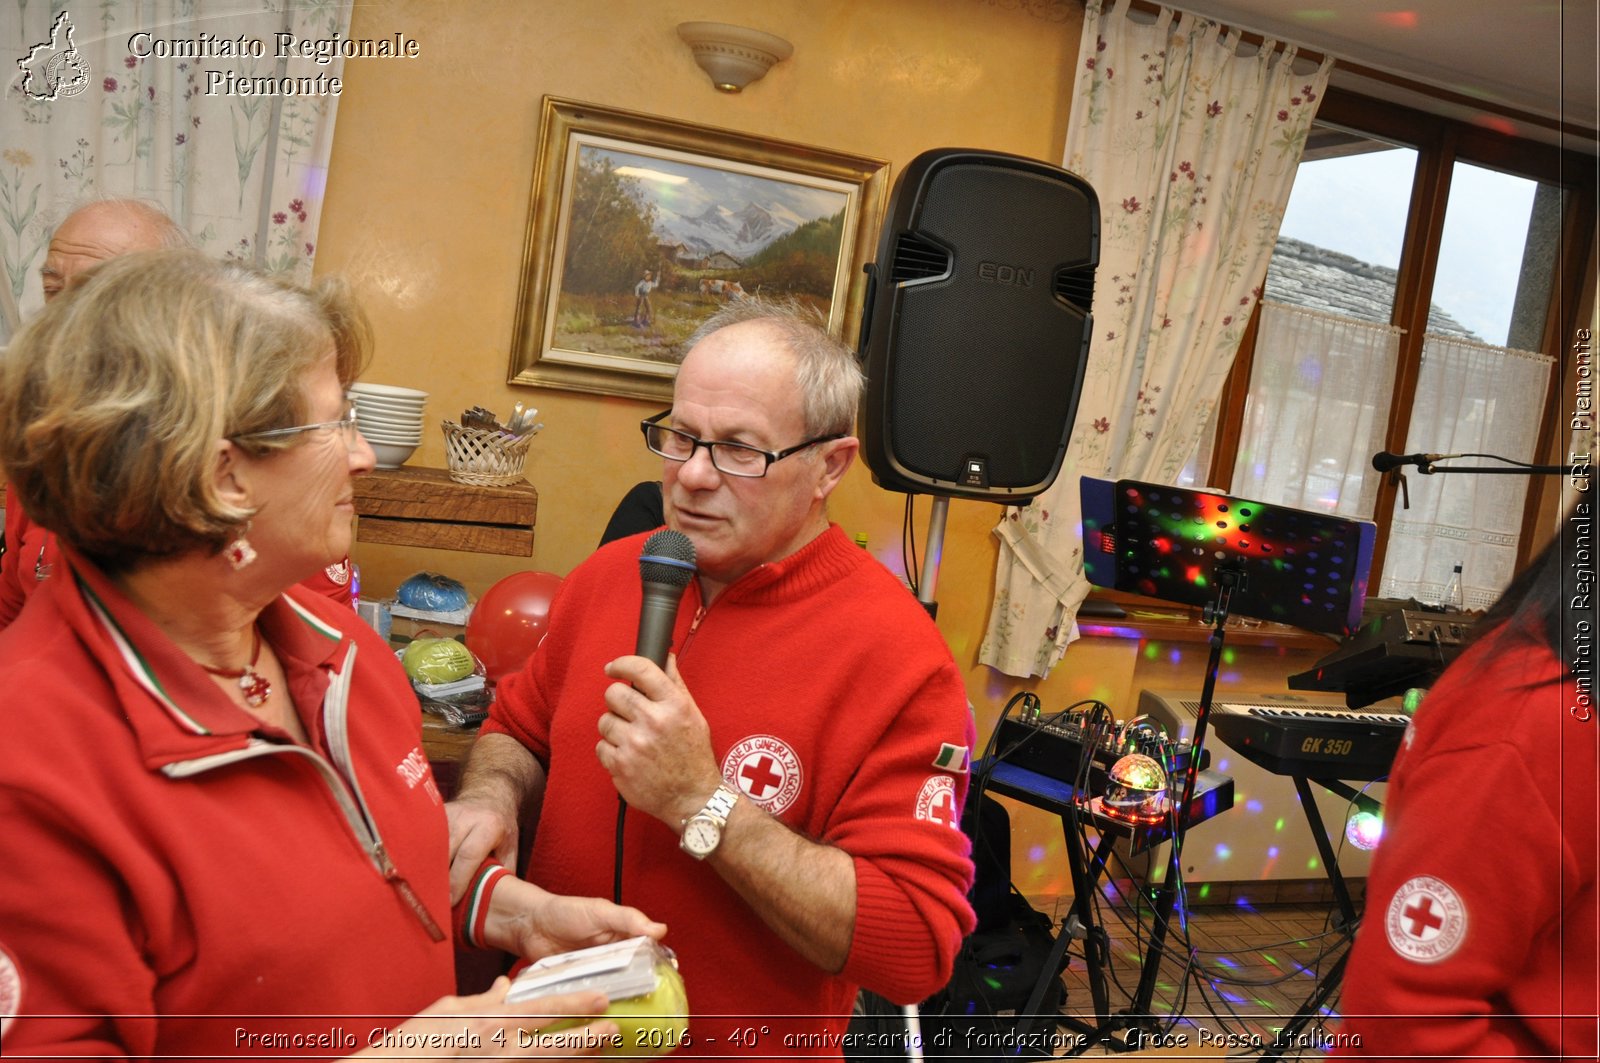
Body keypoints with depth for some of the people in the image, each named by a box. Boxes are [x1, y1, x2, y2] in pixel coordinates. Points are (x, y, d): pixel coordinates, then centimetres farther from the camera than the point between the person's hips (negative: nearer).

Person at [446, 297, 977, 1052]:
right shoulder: (608, 574, -6)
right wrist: (489, 799, -12)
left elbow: (917, 952, -27)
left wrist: (700, 802, -31)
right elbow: (518, 727, 10)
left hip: (742, 1041, -4)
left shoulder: (897, 657, -24)